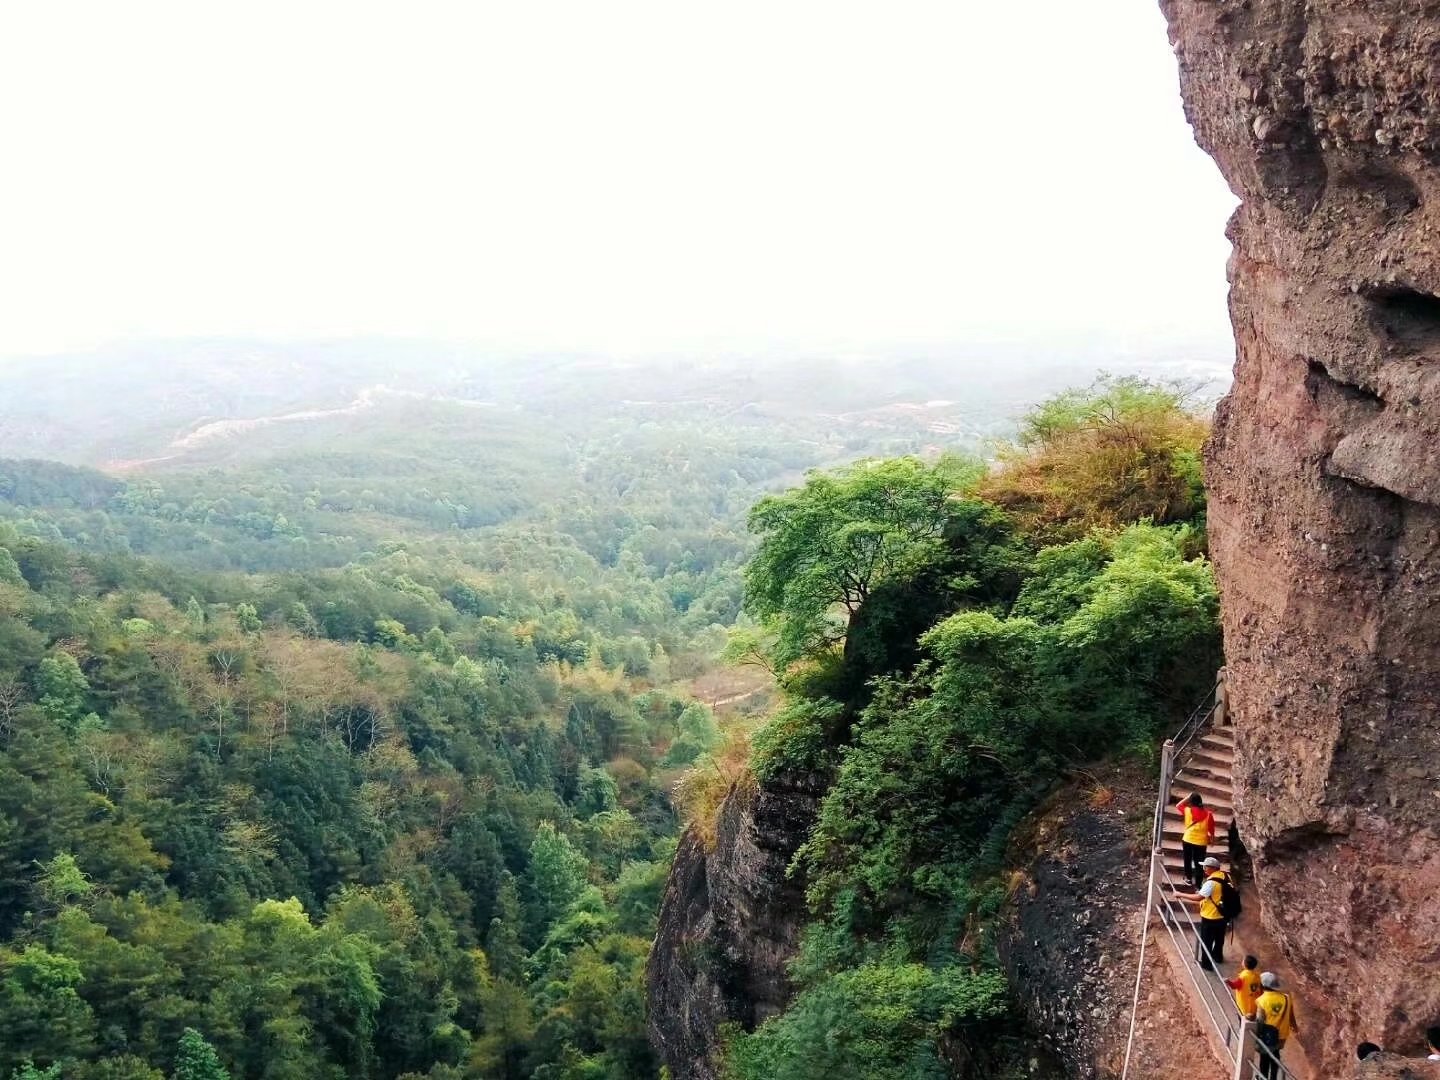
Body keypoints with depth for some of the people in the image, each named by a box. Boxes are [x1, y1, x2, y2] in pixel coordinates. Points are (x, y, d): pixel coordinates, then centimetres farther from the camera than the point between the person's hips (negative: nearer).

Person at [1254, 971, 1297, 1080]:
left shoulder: (1262, 1000, -21)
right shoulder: (1286, 998, -9)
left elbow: (1260, 1021, -20)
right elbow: (1291, 1017, 1)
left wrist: (1257, 1036, -6)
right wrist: (1295, 1027, 23)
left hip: (1267, 1035, -4)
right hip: (1280, 1035, 4)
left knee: (1265, 1058, 16)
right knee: (1275, 1057, 26)